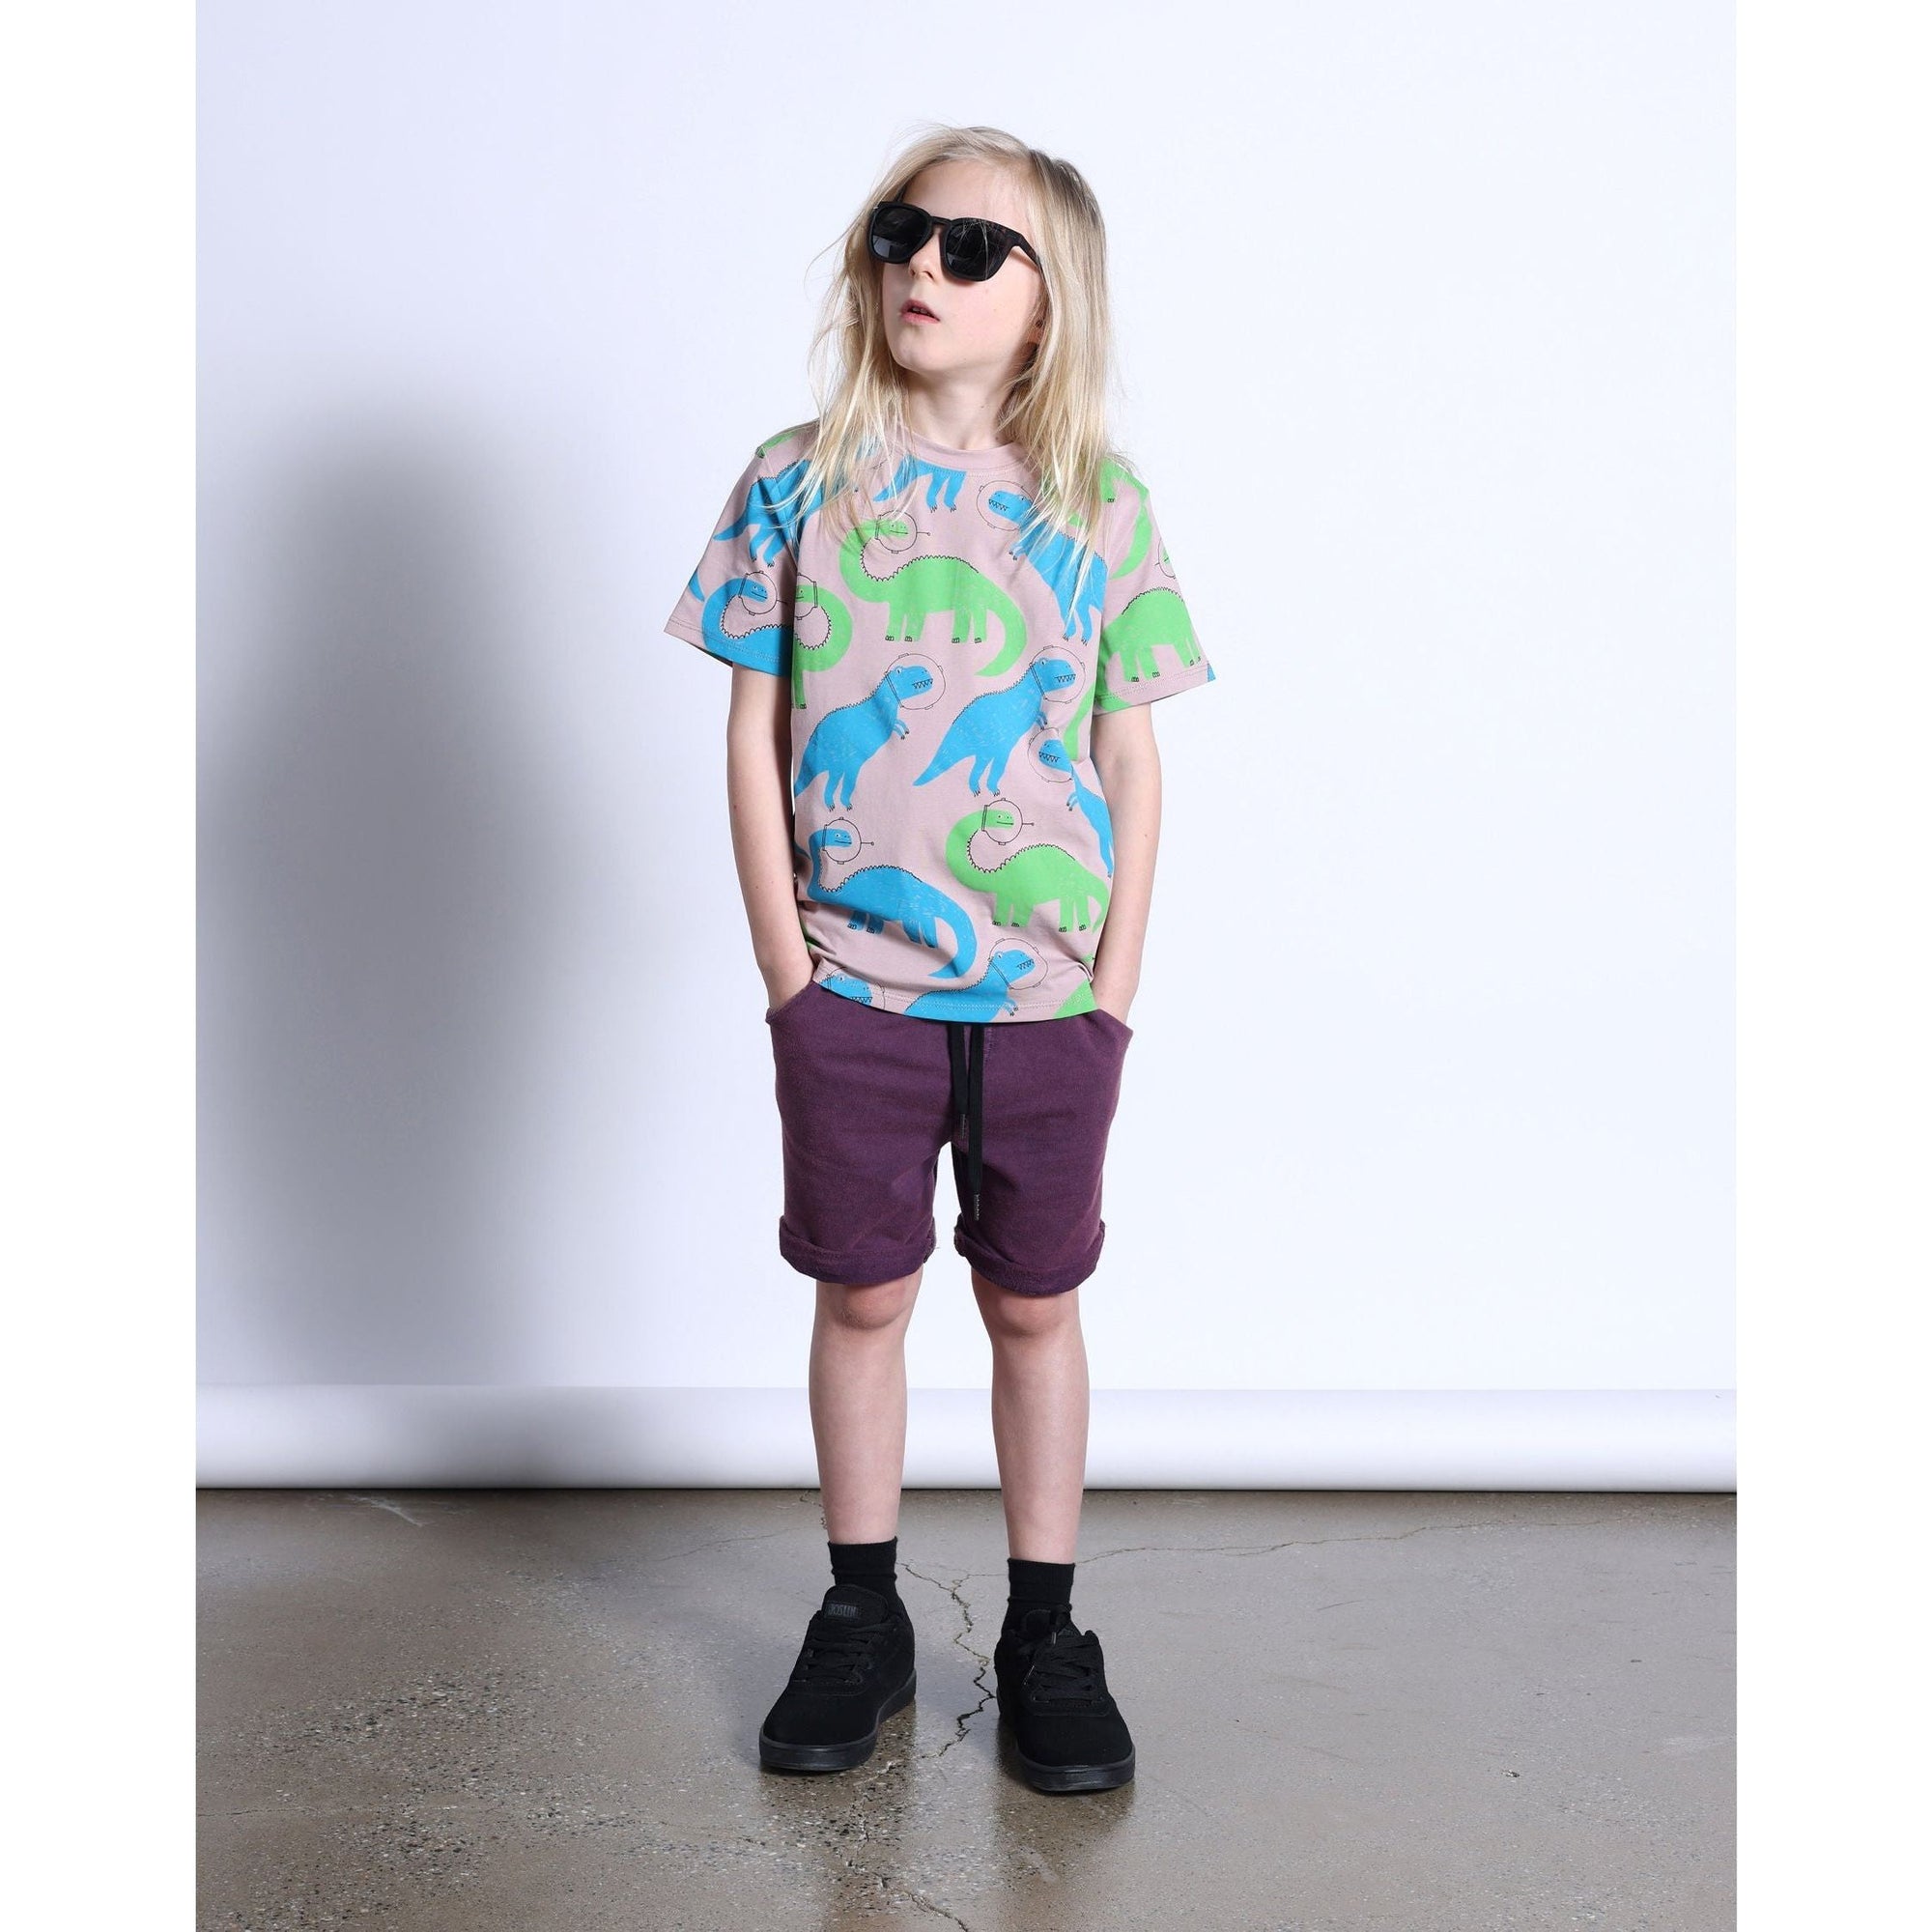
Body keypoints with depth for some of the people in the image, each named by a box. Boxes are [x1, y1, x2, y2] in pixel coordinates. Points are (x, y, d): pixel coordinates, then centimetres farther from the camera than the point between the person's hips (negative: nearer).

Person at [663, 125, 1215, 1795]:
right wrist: (787, 966, -3)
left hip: (1047, 994, 0)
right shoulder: (796, 484, 1)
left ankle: (1046, 1633, 25)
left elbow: (1132, 761, 4)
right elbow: (757, 738, 1)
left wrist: (1116, 983, -2)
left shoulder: (1101, 509, 1)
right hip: (851, 986, 0)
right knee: (863, 1294, 11)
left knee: (1035, 1302, 10)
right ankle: (862, 1620, 28)